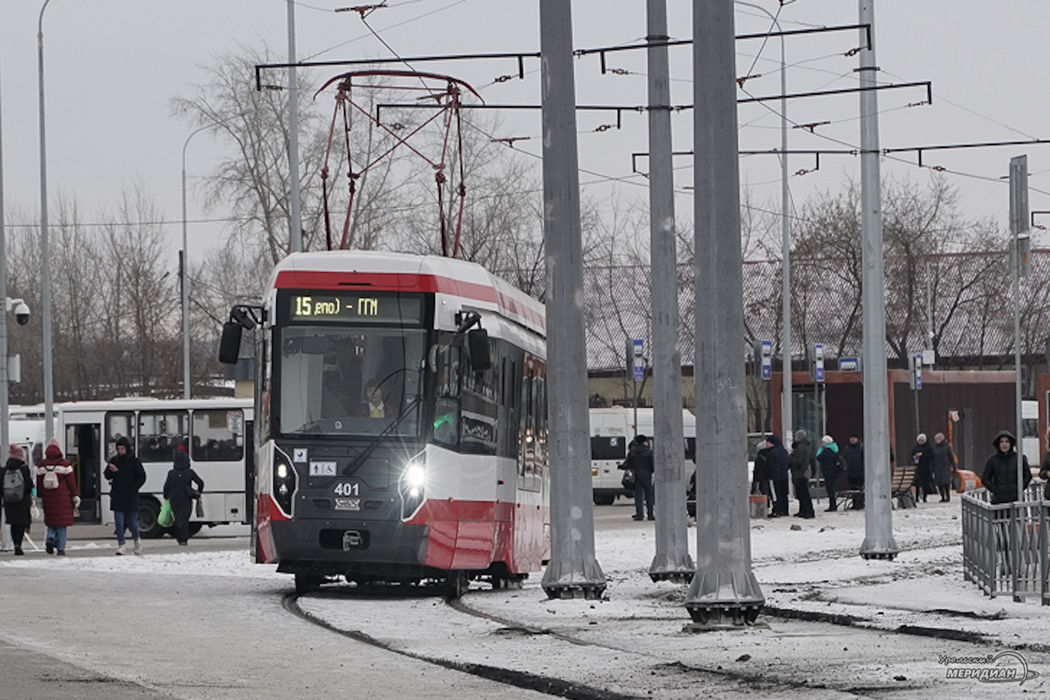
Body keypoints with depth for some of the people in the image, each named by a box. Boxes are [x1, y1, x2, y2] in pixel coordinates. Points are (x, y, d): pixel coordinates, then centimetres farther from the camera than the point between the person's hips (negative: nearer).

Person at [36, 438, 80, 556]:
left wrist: (40, 497, 17)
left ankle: (50, 538, -12)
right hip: (62, 497, -2)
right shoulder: (64, 464, -6)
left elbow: (38, 483, 7)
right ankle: (61, 548, 1)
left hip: (48, 497, 2)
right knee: (62, 523, 2)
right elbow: (71, 481, -4)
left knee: (51, 521, 15)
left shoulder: (41, 465, 2)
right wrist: (75, 496, 4)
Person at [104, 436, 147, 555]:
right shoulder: (114, 460, 6)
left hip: (130, 497, -2)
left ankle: (137, 539, 28)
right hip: (117, 497, 2)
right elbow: (107, 476, 9)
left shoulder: (134, 461, -1)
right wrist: (111, 471, -13)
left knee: (132, 521, 3)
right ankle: (121, 545, 2)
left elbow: (142, 477, 4)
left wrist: (134, 488, -6)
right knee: (119, 522, -3)